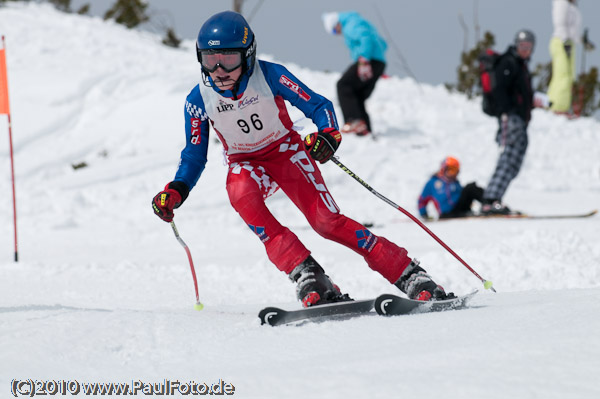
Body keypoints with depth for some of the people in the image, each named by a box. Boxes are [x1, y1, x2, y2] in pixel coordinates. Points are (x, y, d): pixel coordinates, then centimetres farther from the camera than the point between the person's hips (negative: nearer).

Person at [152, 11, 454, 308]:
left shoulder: (269, 76, -21)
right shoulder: (199, 100, -14)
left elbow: (318, 106, -16)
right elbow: (194, 157, -2)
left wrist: (329, 134, -37)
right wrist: (176, 191, -19)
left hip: (286, 150, -1)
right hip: (245, 164, 2)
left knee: (326, 221, -20)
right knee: (242, 195, -35)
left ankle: (410, 276, -13)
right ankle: (306, 276, -35)